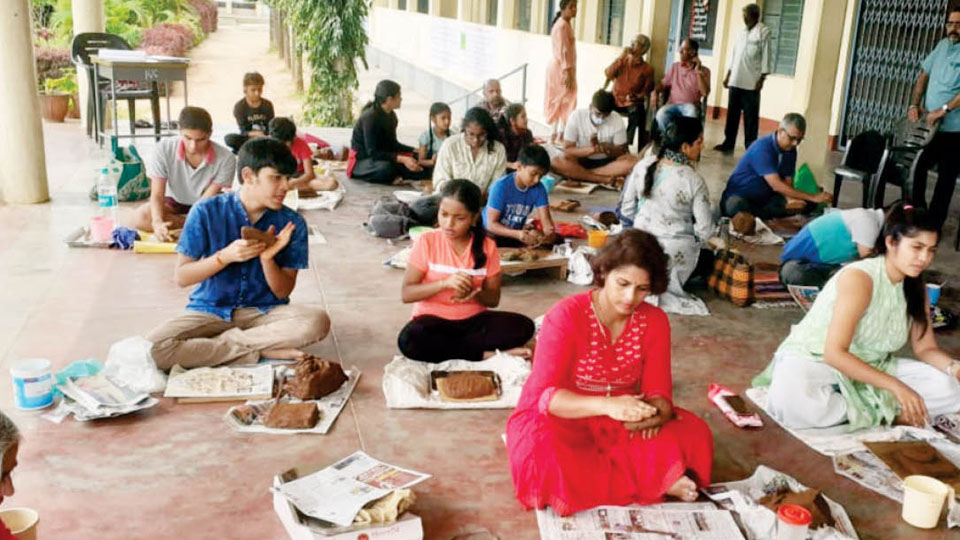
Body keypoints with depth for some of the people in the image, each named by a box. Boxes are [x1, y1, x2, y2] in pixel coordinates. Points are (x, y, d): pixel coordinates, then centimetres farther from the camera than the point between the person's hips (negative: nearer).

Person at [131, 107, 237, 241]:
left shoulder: (226, 159, -26)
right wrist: (158, 222, -43)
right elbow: (157, 194, -22)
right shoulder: (164, 149, -22)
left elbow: (207, 200, -23)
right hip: (174, 203, 2)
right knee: (140, 217, -29)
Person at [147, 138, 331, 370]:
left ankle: (223, 342, -19)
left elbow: (283, 292, -2)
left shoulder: (292, 224, -5)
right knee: (153, 349, -28)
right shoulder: (207, 212, -7)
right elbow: (181, 277, -5)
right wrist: (225, 256, -20)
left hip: (264, 312, 0)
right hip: (210, 311, 0)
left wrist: (267, 259, -21)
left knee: (317, 321, -30)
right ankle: (259, 350, -18)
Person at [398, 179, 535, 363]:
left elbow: (493, 299, 4)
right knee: (409, 340, -36)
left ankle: (443, 346, -17)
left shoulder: (487, 246, -2)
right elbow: (406, 294, -10)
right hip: (433, 319, -2)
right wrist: (444, 283, -25)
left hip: (473, 319, 2)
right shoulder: (427, 241, -8)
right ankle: (485, 354, -21)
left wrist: (475, 293, -20)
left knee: (523, 326, -23)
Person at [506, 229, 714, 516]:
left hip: (621, 423, 4)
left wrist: (657, 411, -28)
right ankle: (657, 480, -23)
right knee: (544, 457, -38)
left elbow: (658, 390, -1)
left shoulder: (654, 321, -2)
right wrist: (607, 405, -38)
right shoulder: (566, 315, -17)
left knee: (695, 434, -18)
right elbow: (544, 394, -22)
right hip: (560, 418, -3)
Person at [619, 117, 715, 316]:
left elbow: (627, 209, 1)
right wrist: (696, 239, 7)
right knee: (707, 258, 29)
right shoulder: (694, 180, -19)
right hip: (676, 252, -5)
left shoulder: (643, 165, -7)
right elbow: (705, 230, -15)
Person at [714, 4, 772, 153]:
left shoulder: (763, 32, -5)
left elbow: (766, 56, -9)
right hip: (736, 80, 6)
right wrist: (728, 75, 17)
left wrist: (762, 79, -15)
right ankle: (728, 143, 17)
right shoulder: (742, 32, 15)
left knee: (750, 116, -2)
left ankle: (750, 147, 2)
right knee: (732, 114, 9)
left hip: (751, 83, -6)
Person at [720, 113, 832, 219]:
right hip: (738, 197, -7)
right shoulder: (762, 148, -21)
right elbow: (777, 185, -29)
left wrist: (791, 200, -24)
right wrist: (813, 198, -30)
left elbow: (788, 182, 0)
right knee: (737, 205, -43)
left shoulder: (790, 150, 4)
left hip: (765, 200, 7)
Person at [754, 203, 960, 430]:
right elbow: (834, 353, -28)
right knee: (792, 402, -40)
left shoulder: (916, 286, 2)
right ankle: (884, 414, -20)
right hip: (812, 360, -6)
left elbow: (926, 348, 5)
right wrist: (895, 386, -31)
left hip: (869, 368, 6)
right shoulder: (859, 278, -22)